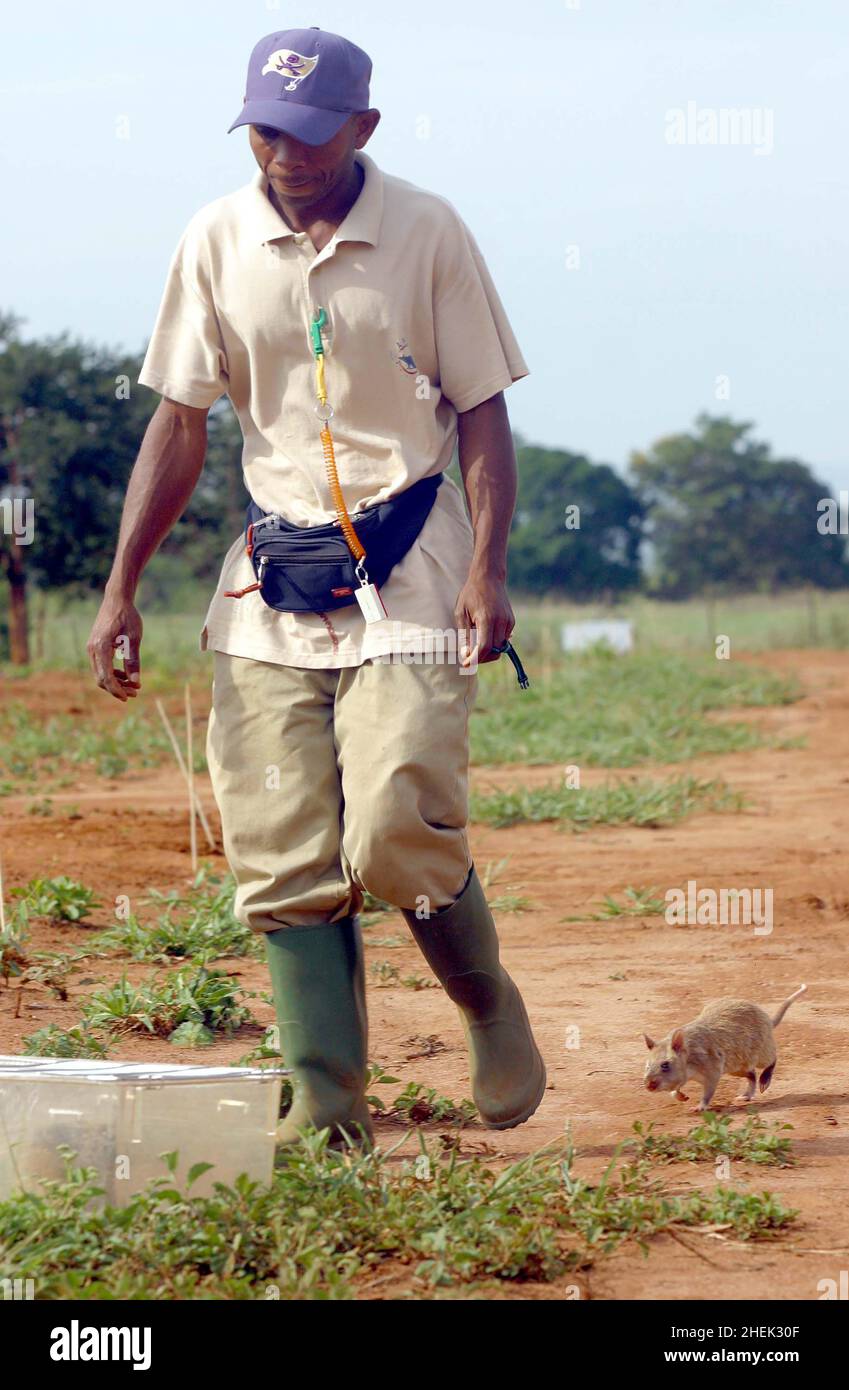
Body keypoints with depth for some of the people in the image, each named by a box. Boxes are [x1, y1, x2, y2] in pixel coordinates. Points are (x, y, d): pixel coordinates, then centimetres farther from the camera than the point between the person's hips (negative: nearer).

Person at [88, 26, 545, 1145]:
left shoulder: (427, 233, -3)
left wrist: (488, 569, -13)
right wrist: (121, 590, 3)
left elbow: (482, 414, 0)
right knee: (283, 857, -3)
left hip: (412, 569, -3)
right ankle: (326, 1110, 2)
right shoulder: (217, 242, 4)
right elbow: (180, 424, 8)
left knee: (394, 832, -15)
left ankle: (491, 1007, 14)